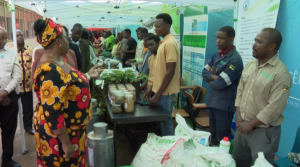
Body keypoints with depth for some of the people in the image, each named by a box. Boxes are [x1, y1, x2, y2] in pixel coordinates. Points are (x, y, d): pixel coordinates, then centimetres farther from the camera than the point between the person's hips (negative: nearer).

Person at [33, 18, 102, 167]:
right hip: (59, 135, -10)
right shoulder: (51, 71, -28)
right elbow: (52, 113, -29)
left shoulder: (56, 63, 3)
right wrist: (66, 143, -24)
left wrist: (88, 75, 23)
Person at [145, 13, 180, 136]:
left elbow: (170, 72, -21)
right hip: (160, 89, 9)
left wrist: (158, 95, -20)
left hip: (165, 92, -9)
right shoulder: (163, 42, 12)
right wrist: (152, 88, 17)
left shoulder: (170, 43, -18)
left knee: (165, 123, 2)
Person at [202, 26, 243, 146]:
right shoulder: (217, 55, 8)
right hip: (213, 100, 8)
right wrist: (214, 77, -12)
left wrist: (210, 81, -2)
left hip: (225, 104, -8)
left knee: (222, 138, 5)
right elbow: (205, 72, 9)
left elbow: (220, 83, -22)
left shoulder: (235, 59, -19)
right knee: (213, 134, 20)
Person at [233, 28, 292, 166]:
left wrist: (250, 124, -15)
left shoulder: (281, 73, -17)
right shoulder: (250, 65, 6)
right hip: (242, 125, 7)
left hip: (264, 131, -6)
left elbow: (274, 107, -20)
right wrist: (238, 116, -2)